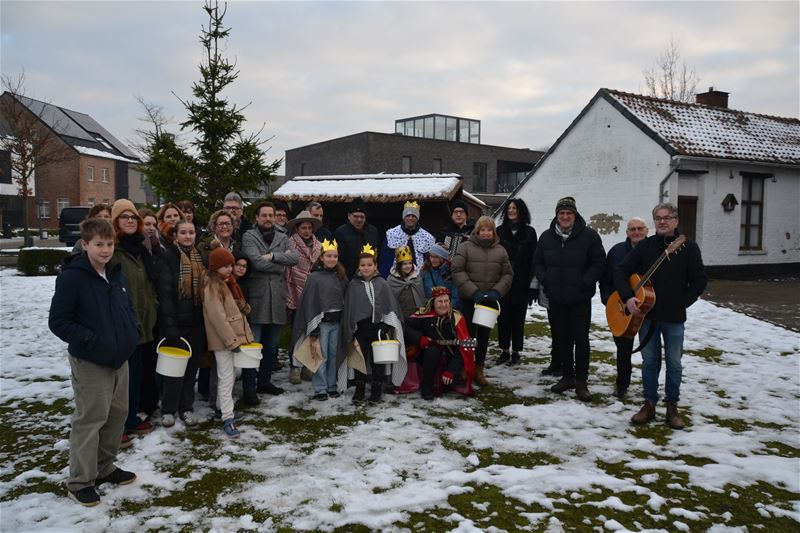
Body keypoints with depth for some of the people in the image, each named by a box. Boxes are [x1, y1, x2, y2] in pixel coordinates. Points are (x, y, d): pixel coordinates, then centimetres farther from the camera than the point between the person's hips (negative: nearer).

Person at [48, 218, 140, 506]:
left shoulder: (117, 274, 6)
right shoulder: (72, 277, -16)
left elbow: (129, 307, 19)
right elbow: (58, 322, -15)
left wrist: (133, 332, 2)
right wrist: (91, 341, -20)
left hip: (119, 358, 8)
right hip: (90, 362, -7)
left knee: (118, 413, 15)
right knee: (90, 418, -1)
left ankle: (104, 467, 33)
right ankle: (80, 482, 14)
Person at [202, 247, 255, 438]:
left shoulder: (229, 283, 14)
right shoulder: (212, 287, -15)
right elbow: (217, 317, -21)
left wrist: (246, 333, 13)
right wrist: (231, 341, -22)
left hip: (234, 336, 9)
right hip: (222, 340, -9)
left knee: (231, 374, 18)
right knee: (226, 378, -8)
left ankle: (222, 405, 33)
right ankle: (227, 419, -5)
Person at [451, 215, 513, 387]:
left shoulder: (500, 251, 6)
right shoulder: (466, 247, -4)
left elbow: (507, 274, 7)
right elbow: (457, 271, -10)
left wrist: (497, 291, -10)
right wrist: (473, 291, -16)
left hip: (491, 300, 3)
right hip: (470, 300, -3)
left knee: (484, 335, 11)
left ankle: (479, 369, 24)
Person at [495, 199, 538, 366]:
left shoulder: (529, 232, 2)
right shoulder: (500, 231, 6)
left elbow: (533, 260, -1)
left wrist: (531, 284, -7)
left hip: (521, 284, -1)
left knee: (518, 318, 6)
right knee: (503, 317, 6)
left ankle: (516, 352, 16)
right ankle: (504, 351, 17)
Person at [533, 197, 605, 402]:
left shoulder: (589, 235, -5)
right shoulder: (547, 237, 7)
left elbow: (599, 262, -5)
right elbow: (537, 262, 13)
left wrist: (585, 282, -13)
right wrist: (544, 279, -3)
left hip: (580, 299, -4)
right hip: (556, 298, 4)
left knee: (580, 338, -3)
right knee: (561, 338, 10)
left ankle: (581, 381, 6)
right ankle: (567, 376, 23)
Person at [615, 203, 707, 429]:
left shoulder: (688, 247, -3)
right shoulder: (645, 246, 2)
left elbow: (700, 280, -3)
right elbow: (621, 271, -1)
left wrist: (681, 304, -8)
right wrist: (628, 297, -14)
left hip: (674, 317, -1)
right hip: (647, 314, 1)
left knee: (674, 363, 7)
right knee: (649, 361, 9)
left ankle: (672, 407, 20)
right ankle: (649, 404, 20)